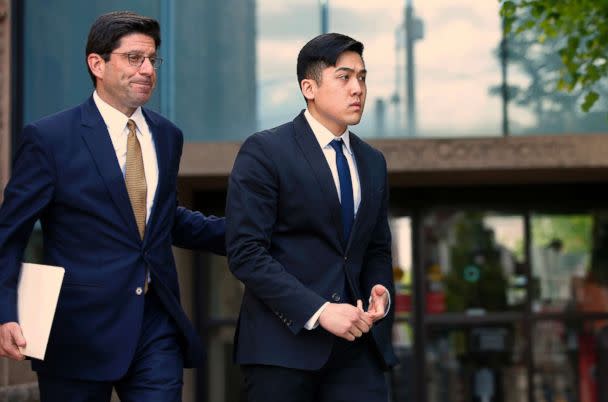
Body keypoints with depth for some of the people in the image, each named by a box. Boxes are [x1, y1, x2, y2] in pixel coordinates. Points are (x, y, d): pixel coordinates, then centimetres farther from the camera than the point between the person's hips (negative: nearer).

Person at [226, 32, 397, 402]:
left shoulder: (373, 162, 16)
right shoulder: (264, 151, -5)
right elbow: (246, 253, -12)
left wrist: (381, 291, -1)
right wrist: (319, 311, -19)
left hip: (356, 343, 5)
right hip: (285, 340, -5)